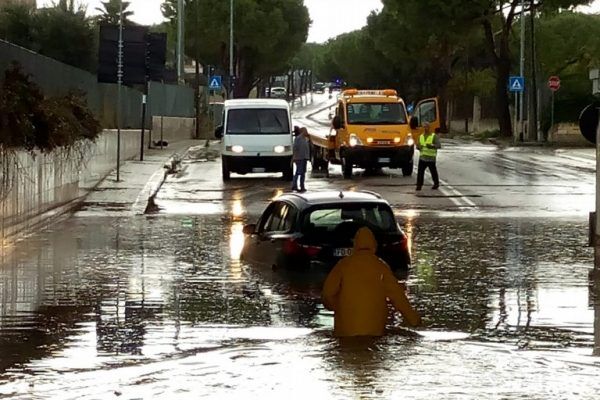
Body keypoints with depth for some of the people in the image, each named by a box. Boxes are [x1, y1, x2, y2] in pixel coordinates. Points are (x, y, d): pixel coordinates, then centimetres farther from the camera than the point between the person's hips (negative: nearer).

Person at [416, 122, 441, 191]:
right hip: (422, 157, 4)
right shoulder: (421, 136, 13)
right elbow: (418, 146, 21)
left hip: (431, 158, -4)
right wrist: (418, 146, -4)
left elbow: (439, 145, -10)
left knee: (433, 172, 9)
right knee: (420, 172, -6)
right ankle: (419, 185, -4)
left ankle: (436, 184, 27)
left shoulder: (434, 136, -3)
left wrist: (432, 146, -27)